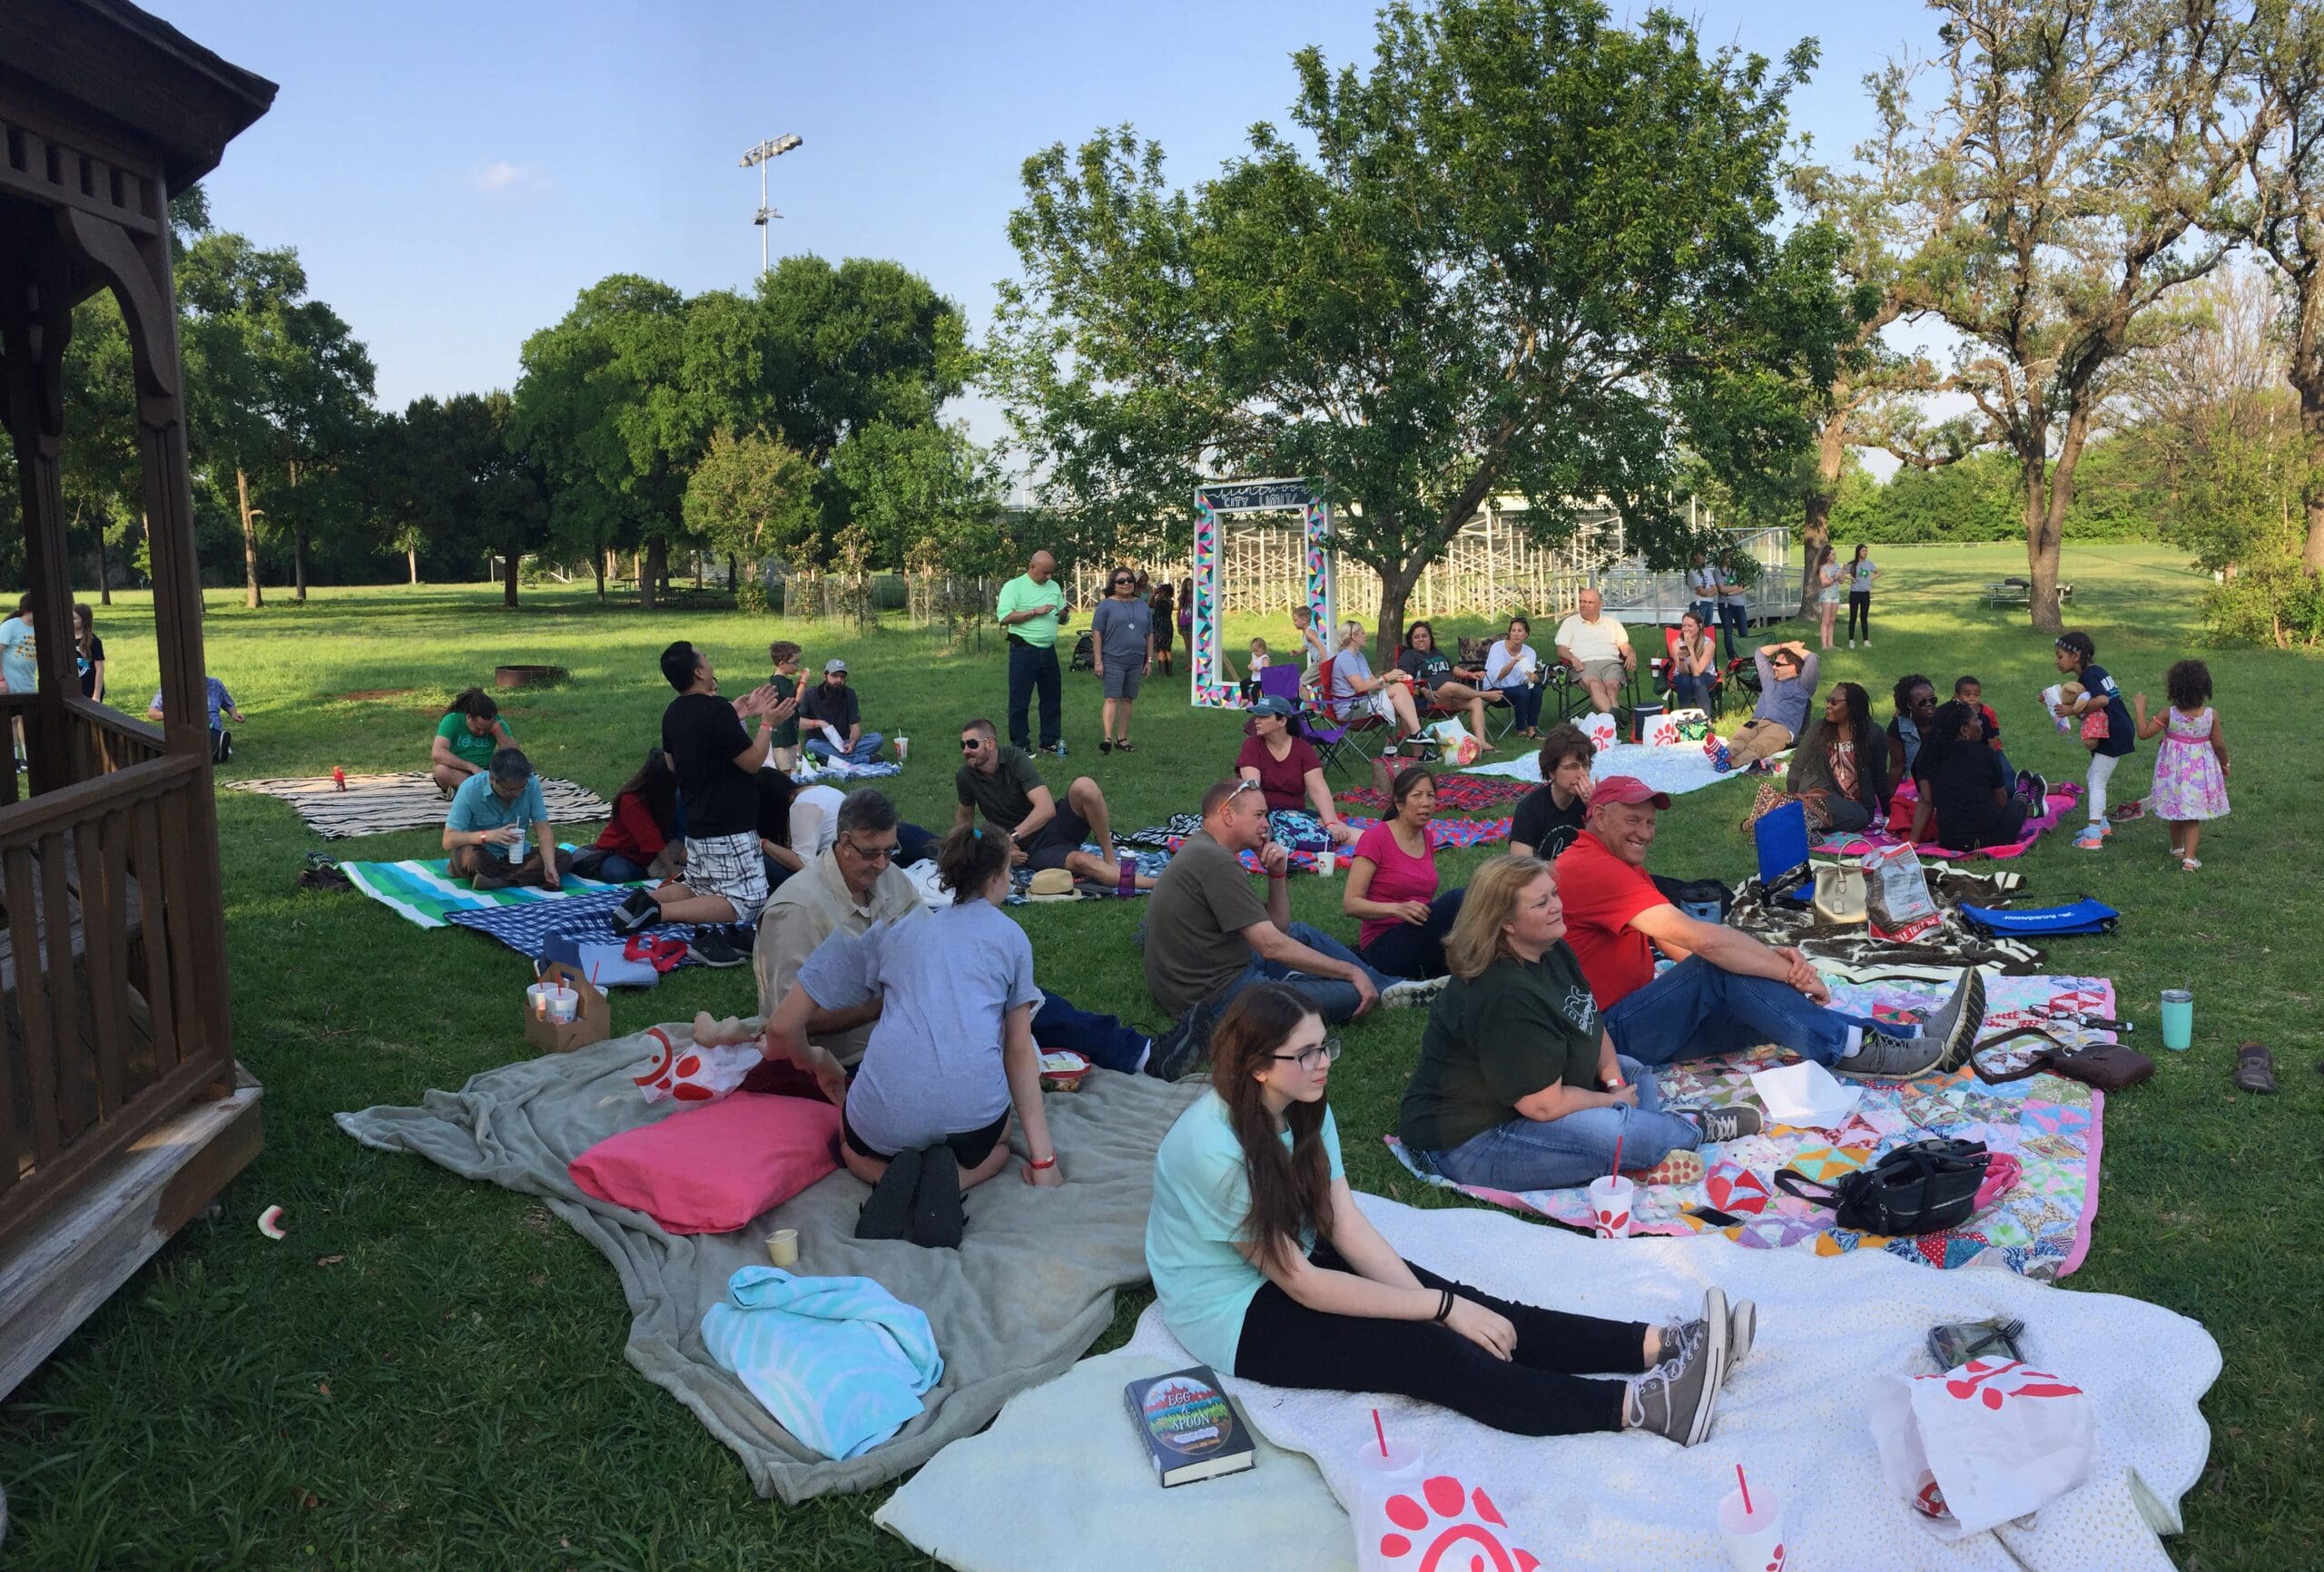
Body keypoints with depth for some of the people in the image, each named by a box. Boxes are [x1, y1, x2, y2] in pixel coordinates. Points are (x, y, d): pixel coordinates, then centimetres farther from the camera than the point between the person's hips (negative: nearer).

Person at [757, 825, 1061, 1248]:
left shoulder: (892, 930, 20)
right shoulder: (1011, 936, 17)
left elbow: (782, 1025, 17)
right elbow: (1020, 1053, 13)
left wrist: (818, 1062, 38)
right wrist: (1042, 1158, 13)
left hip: (887, 1119, 1)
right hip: (972, 1113, -1)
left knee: (853, 1147, 38)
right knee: (997, 1142, 37)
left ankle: (892, 1177, 2)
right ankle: (949, 1181, 2)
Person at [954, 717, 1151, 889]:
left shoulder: (1015, 759, -13)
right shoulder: (965, 778, -3)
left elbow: (1046, 808, -24)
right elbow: (965, 818, 18)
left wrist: (1012, 836, -31)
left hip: (1057, 824, 0)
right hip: (1035, 850, 0)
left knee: (1084, 786, -32)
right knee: (1082, 862, -33)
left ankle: (1111, 861, -18)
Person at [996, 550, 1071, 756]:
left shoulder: (1055, 587, 13)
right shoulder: (1014, 586, -5)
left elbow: (1062, 621, 19)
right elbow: (1005, 617, -17)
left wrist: (1063, 615, -6)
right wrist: (1036, 611, -17)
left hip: (1048, 651, 6)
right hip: (1024, 651, -6)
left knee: (1052, 698, 10)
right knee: (1019, 700, -1)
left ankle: (1050, 741, 20)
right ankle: (1020, 745, 6)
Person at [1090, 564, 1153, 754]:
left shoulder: (1143, 606, 13)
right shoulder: (1106, 605, -1)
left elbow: (1149, 635, 18)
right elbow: (1096, 633, -4)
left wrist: (1149, 660, 14)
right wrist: (1098, 661, -10)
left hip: (1136, 661, 5)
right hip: (1113, 660, -5)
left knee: (1128, 700, 8)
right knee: (1112, 698, -13)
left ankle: (1122, 738, 14)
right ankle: (1107, 737, -19)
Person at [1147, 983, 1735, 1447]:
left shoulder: (1305, 1108, -3)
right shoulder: (1215, 1150, -29)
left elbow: (1347, 1226, -7)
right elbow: (1301, 1284, -25)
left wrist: (1436, 1301, -20)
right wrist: (1439, 1308, -22)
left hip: (1298, 1260, 8)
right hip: (1234, 1317, -8)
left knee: (1469, 1309, -12)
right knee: (1423, 1351, -24)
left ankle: (1655, 1346, -19)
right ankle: (1636, 1405, -31)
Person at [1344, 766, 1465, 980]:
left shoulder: (1427, 838, 12)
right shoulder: (1376, 838, -8)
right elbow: (1350, 904, -12)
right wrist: (1397, 909, -28)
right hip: (1382, 948, -6)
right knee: (1455, 899, -29)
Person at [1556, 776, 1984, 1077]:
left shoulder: (1624, 869, 19)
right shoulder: (1592, 868, -17)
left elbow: (1681, 950, 5)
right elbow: (1693, 936, -25)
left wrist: (1771, 959, -13)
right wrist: (1790, 970, -19)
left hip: (1644, 1020, 10)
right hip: (1611, 1031, -9)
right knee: (1721, 967, -24)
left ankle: (1918, 1040, -11)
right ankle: (1856, 1051, -22)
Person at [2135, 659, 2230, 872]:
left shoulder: (2169, 715, -16)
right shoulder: (2211, 715, -13)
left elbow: (2144, 732, -10)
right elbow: (2219, 744, -6)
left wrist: (2141, 708, 1)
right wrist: (2224, 763, 11)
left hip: (2174, 768, 0)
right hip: (2200, 771, 0)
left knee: (2175, 808, 19)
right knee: (2194, 815, 6)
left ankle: (2177, 848, 37)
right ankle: (2189, 858, 0)